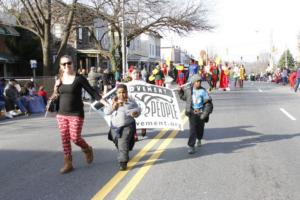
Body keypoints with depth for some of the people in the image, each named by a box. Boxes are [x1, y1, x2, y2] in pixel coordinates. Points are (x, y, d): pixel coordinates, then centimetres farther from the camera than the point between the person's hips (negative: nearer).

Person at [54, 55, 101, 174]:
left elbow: (91, 91, -7)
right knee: (64, 139, 5)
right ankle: (68, 164, 14)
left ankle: (87, 150, 25)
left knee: (75, 138, -6)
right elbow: (56, 95, 16)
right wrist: (56, 87, -5)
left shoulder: (79, 78, -8)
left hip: (76, 114, -5)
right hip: (62, 114, 5)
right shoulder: (60, 79, 6)